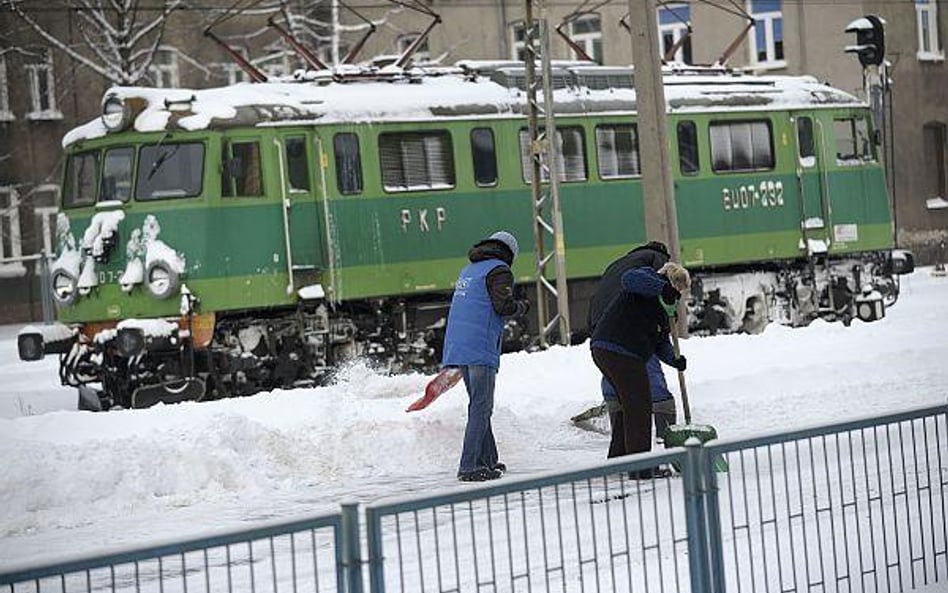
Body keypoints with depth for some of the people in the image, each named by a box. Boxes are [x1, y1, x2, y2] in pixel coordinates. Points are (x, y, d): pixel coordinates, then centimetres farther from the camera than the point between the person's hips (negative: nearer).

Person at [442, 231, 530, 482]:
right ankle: (469, 466, -12)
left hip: (457, 346, 8)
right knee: (481, 408, -7)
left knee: (479, 405, 16)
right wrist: (523, 306, 3)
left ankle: (487, 460, 21)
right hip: (481, 348, -8)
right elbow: (504, 305, -15)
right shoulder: (499, 270, -4)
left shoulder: (468, 270, 21)